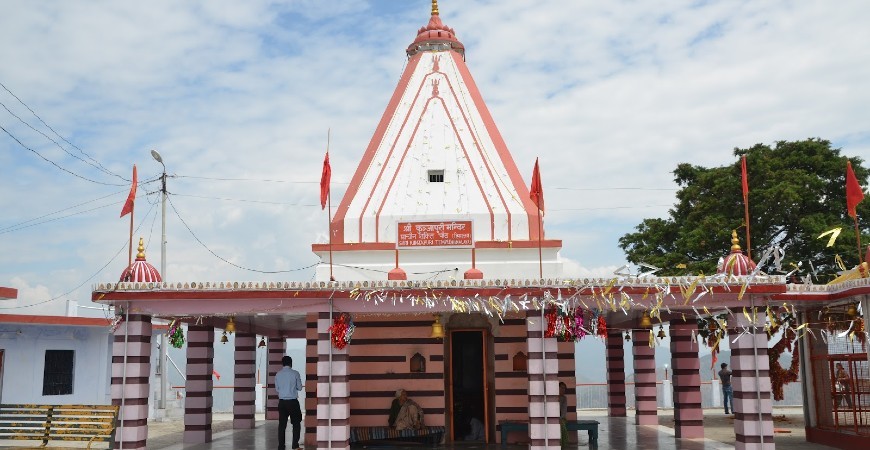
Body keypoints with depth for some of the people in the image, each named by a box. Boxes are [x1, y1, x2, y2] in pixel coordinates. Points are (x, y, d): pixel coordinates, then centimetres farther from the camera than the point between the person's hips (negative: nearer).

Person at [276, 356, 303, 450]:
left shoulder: (278, 374, 2)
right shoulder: (295, 373, -7)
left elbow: (277, 388, 9)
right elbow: (300, 388, 0)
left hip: (282, 402, 3)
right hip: (293, 401, -3)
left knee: (282, 424, 6)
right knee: (296, 423, 9)